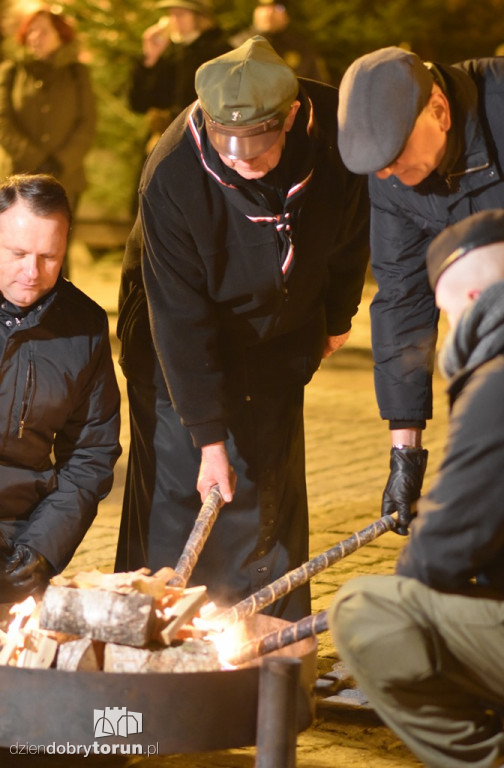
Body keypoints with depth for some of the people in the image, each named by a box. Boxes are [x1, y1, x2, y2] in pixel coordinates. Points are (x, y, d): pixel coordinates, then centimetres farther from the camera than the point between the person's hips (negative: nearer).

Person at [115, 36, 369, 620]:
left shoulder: (336, 133, -23)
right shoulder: (171, 177, -33)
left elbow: (352, 227, 0)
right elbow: (180, 316, -28)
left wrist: (337, 314, 12)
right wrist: (208, 437, -27)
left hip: (278, 346, 3)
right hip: (181, 353, -3)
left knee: (271, 500, 5)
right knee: (177, 493, -5)